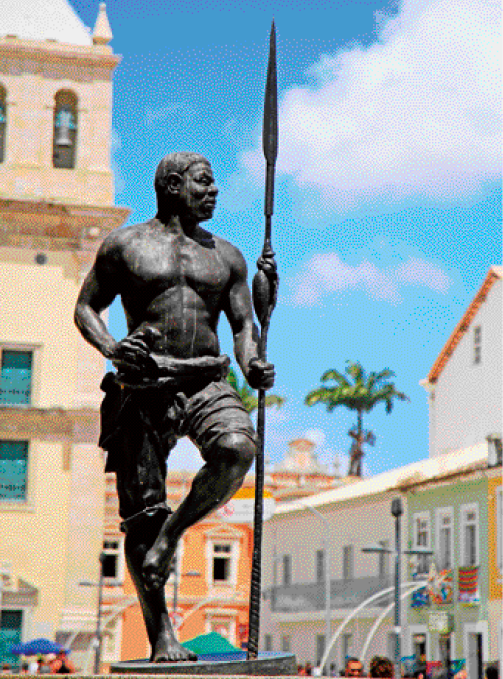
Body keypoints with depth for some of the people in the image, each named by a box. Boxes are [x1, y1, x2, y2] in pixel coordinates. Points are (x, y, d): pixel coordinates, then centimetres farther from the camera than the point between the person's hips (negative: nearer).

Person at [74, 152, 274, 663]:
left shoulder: (226, 256, 16)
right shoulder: (124, 245, 8)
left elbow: (244, 323, 15)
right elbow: (85, 307, 10)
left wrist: (251, 365, -7)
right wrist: (112, 350, -10)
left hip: (207, 383, 2)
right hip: (144, 386, -2)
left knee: (237, 449, -31)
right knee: (141, 512, -4)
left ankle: (172, 533, -7)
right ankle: (161, 636, 7)